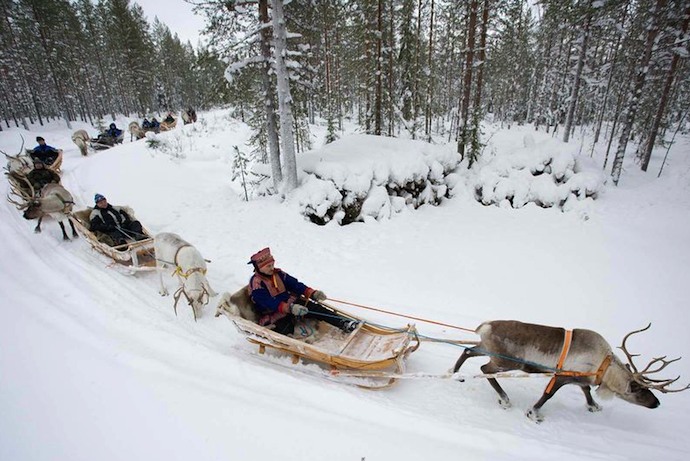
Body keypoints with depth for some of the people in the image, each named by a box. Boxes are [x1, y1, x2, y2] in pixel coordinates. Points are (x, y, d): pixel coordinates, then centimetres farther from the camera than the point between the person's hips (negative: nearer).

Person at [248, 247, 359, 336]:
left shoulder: (277, 273, 2)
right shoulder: (256, 283, -16)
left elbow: (294, 284, -2)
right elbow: (270, 303, -28)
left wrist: (311, 293, -18)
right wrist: (290, 308, -41)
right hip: (273, 314, -1)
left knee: (312, 307, -19)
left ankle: (343, 323, -25)